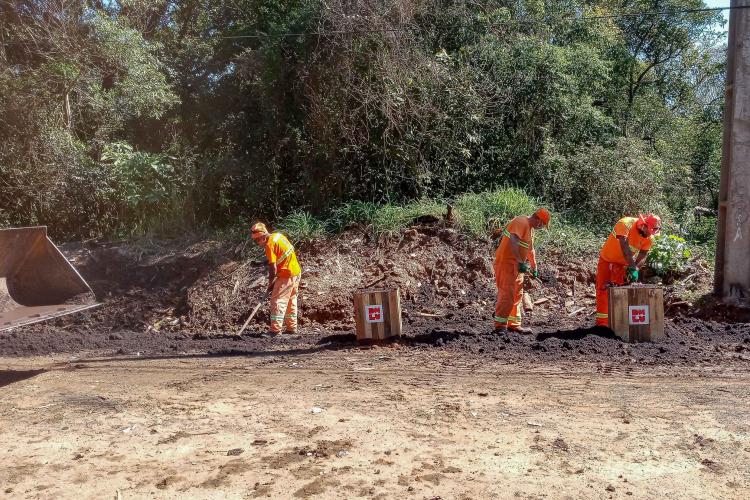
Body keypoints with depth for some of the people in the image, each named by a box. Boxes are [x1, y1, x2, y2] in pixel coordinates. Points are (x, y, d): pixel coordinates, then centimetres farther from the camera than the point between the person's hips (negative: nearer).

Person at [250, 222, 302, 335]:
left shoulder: (270, 244, -17)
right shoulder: (278, 235, 9)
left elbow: (273, 267, -17)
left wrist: (270, 283, -4)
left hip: (286, 275, -9)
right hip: (296, 271, 9)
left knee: (278, 301, -5)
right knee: (291, 300, 16)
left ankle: (275, 330, -5)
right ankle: (292, 328, 23)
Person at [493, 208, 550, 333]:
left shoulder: (530, 228, 17)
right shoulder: (522, 222, -15)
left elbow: (530, 250, 29)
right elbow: (513, 242, -30)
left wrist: (534, 267, 35)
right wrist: (521, 262, -29)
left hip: (517, 265, 10)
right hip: (506, 262, -10)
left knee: (517, 295, 12)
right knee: (507, 294, -13)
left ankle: (514, 324, 19)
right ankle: (500, 325, -10)